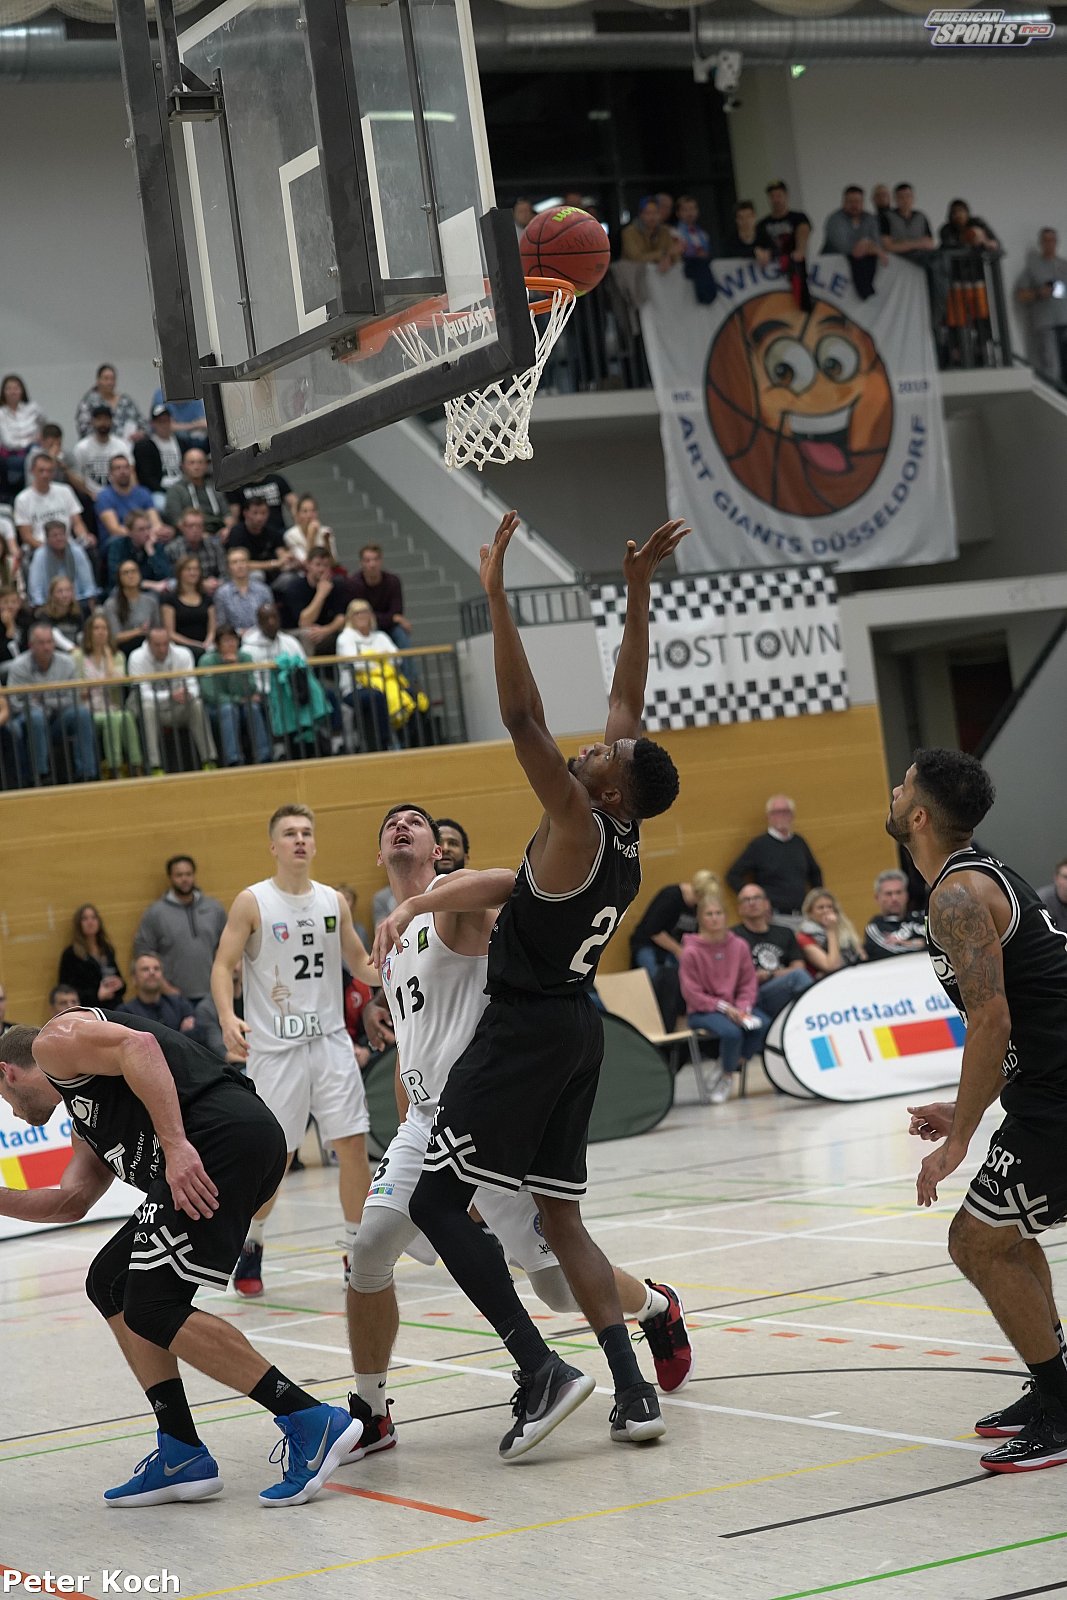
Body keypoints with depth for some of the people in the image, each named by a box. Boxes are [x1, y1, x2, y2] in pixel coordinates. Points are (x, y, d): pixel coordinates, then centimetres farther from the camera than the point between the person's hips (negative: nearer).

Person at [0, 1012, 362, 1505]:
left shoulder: (52, 1041, 9)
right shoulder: (86, 1119, 37)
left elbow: (139, 1045, -10)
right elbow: (72, 1201, 32)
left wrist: (175, 1145, -19)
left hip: (218, 1135, -10)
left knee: (151, 1311, -9)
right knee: (109, 1285, 17)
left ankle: (311, 1423, -10)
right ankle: (181, 1456, 14)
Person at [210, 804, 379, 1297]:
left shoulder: (334, 902, 8)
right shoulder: (252, 902, -4)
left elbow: (360, 963, 18)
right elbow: (222, 965, -7)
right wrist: (227, 1017, -24)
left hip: (330, 1040, 4)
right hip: (275, 1047, -4)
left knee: (353, 1145, -2)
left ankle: (357, 1251, 9)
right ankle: (250, 1246, 21)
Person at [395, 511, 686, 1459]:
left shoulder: (579, 827, -16)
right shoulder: (625, 836, 4)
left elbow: (523, 717, -23)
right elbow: (628, 698, 11)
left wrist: (497, 593, -22)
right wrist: (639, 588, 12)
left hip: (526, 1032, -9)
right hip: (575, 1030, 9)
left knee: (436, 1198, -6)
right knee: (559, 1215, 11)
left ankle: (541, 1369, -14)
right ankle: (633, 1391, 5)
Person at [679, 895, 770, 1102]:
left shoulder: (739, 946, 2)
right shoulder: (691, 952, -9)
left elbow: (749, 984, 6)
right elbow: (692, 994, -10)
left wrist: (743, 1008, -13)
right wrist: (724, 1008, -18)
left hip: (736, 1006, 4)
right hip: (702, 1012, -4)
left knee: (764, 1025, -26)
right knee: (731, 1032, -35)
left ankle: (732, 1070, -5)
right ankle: (726, 1073, -4)